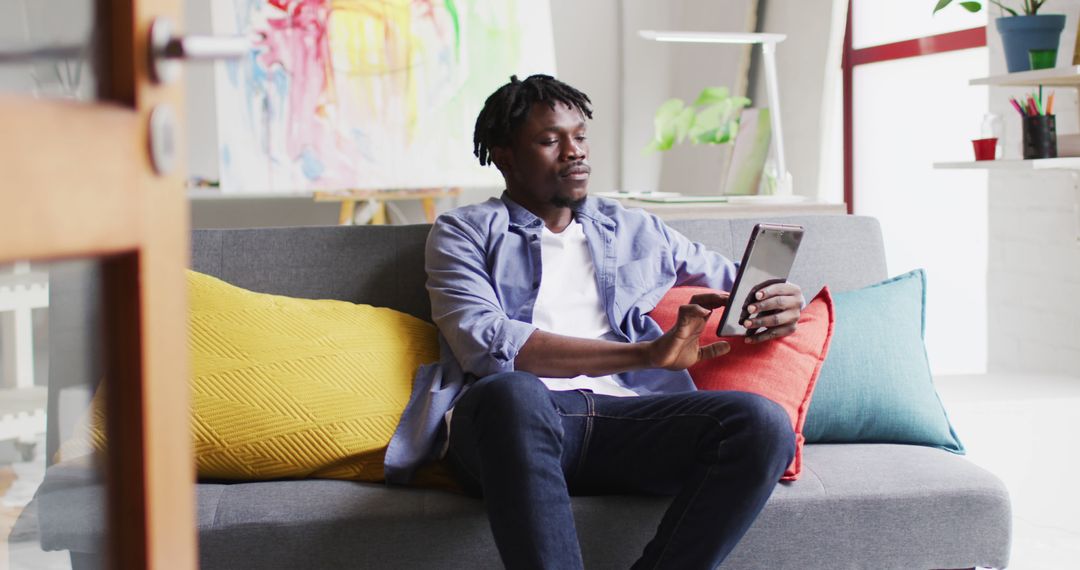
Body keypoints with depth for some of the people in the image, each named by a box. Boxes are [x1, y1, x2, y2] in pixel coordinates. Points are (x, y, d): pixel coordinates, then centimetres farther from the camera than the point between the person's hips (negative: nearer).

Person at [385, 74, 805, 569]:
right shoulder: (464, 232, 15)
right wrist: (646, 354, -10)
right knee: (512, 392, -41)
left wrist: (781, 303, 3)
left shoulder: (636, 231, 28)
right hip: (513, 418, -3)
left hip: (624, 416, 4)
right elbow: (486, 343, -3)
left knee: (764, 423, -25)